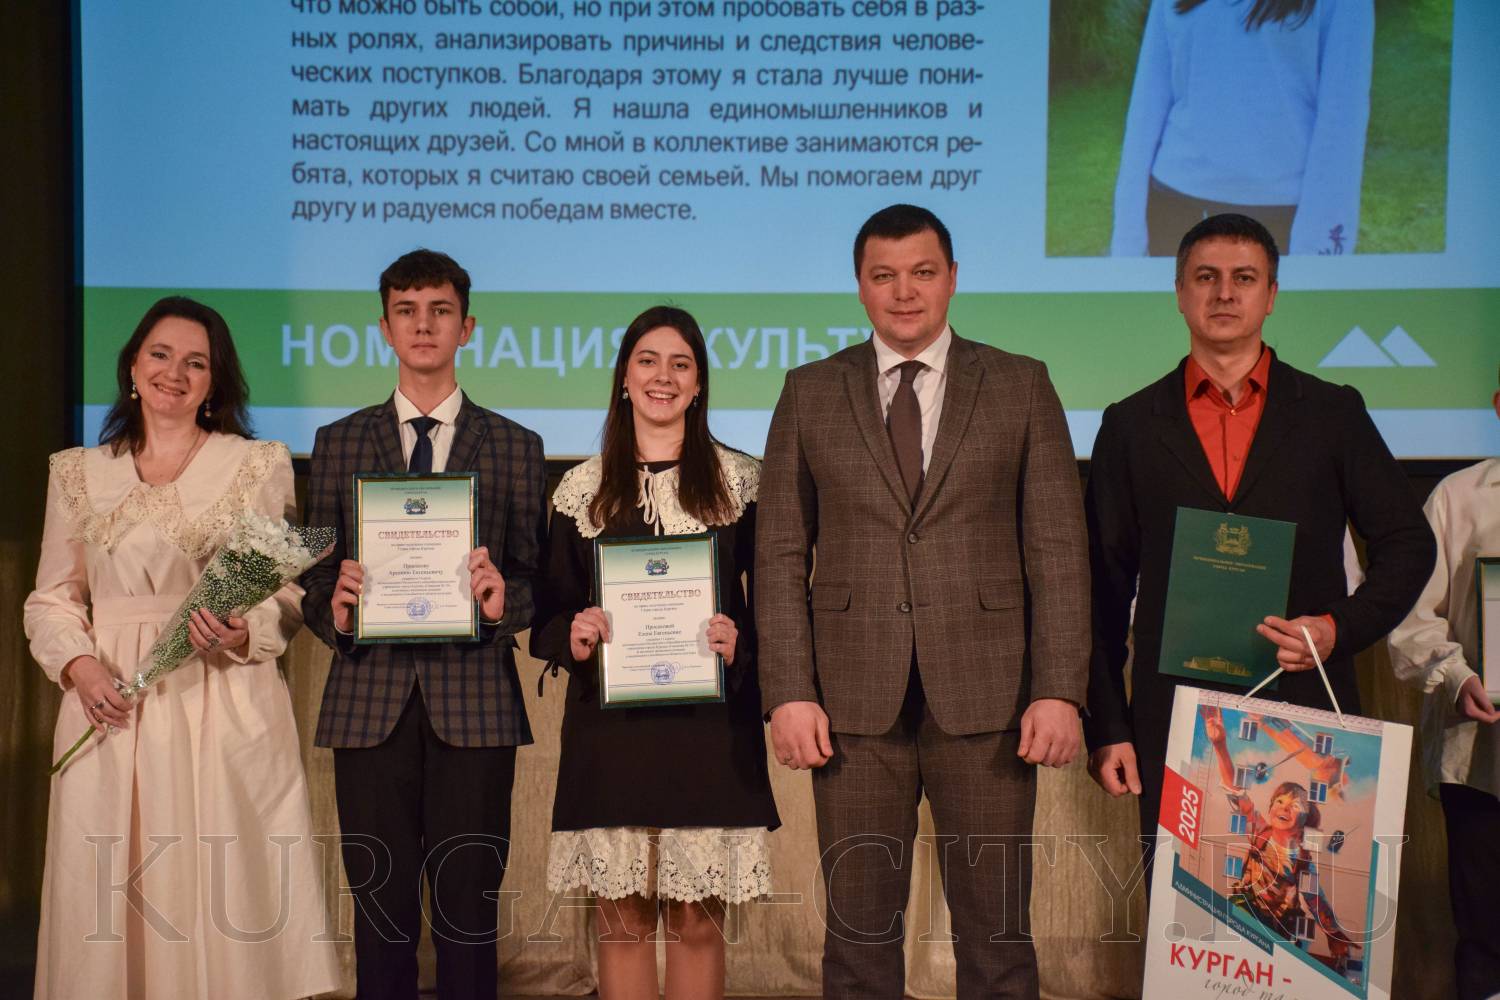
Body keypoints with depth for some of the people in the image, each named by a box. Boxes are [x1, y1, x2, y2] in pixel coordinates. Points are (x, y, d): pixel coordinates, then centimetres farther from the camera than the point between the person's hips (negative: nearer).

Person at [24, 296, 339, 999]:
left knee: (226, 889, -2)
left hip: (225, 707, -2)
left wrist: (242, 634, -16)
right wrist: (79, 665, -6)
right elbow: (51, 598, 12)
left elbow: (290, 589, 3)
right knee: (108, 890, 5)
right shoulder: (78, 473, 12)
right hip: (110, 707, 2)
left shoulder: (260, 466, 5)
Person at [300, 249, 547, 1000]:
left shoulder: (514, 447, 10)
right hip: (370, 703, 1)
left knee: (470, 911, 3)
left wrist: (503, 600, -14)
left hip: (473, 702, -1)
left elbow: (537, 579, 7)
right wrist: (334, 606, -11)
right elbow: (313, 579, 11)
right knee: (381, 911, 5)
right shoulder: (339, 444, 12)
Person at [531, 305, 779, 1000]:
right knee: (622, 920, 5)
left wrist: (740, 645, -13)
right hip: (610, 725, 1)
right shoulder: (582, 488, 9)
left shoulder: (740, 480, 6)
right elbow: (549, 612, 11)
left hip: (709, 726, -1)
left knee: (698, 920, 3)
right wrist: (573, 637, -10)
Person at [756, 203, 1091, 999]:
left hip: (984, 694, 0)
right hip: (853, 700, 1)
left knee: (997, 929, 7)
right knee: (859, 932, 8)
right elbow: (781, 555, 4)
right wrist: (788, 693, -4)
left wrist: (1059, 691, -6)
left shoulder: (1021, 386, 6)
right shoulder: (810, 392, 8)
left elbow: (1057, 551, 2)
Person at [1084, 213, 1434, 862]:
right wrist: (1105, 728, 1)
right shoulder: (1131, 425, 7)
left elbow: (1407, 542, 11)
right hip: (1172, 725, 0)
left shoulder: (1333, 414, 8)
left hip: (1305, 712, 0)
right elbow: (1105, 587, 6)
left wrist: (1342, 629, -7)